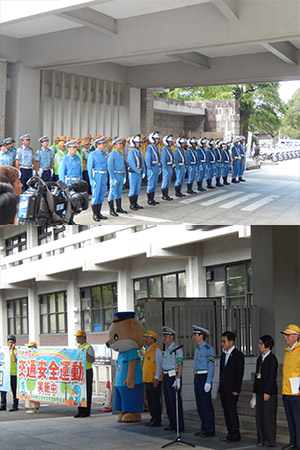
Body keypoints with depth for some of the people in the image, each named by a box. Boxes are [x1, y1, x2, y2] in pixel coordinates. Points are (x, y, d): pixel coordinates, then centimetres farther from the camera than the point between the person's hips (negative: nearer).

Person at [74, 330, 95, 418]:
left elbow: (92, 360, -15)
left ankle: (87, 411, -1)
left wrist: (86, 353, -26)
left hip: (87, 372, -7)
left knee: (87, 392, -4)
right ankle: (80, 410, 12)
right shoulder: (77, 347, 17)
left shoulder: (88, 347, -7)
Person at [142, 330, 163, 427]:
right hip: (147, 380, 9)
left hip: (154, 381, -9)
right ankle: (153, 418, 20)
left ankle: (157, 421, 1)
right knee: (150, 401, 12)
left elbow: (159, 365, -16)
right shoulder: (147, 350, 17)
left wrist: (156, 378, -23)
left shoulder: (156, 350, -11)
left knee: (155, 401, -4)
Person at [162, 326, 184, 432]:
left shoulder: (177, 349, -10)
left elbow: (180, 364, -16)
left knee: (175, 401, -8)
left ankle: (180, 425, -4)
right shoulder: (166, 350, 15)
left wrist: (178, 379, -23)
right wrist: (164, 379, 15)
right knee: (168, 401, 9)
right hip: (165, 377, 8)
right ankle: (172, 424, 16)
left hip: (173, 377, -8)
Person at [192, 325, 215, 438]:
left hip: (204, 377, -9)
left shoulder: (208, 349, -12)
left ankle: (210, 430, -2)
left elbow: (211, 366, -16)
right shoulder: (197, 349, 16)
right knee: (199, 404, 11)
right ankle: (204, 428, 17)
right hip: (197, 377, 9)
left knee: (206, 404, -6)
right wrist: (196, 380, 18)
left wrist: (208, 382, -21)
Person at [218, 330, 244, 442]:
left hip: (232, 389, -8)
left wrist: (236, 389, -16)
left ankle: (235, 435, -4)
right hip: (223, 389, 8)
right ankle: (230, 432, 14)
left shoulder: (238, 355, -8)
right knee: (226, 411, 8)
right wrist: (220, 388, 16)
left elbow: (240, 373, -12)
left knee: (231, 410, -9)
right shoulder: (223, 355, 16)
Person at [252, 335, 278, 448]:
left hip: (269, 393, -9)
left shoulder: (272, 359, -10)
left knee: (268, 417, -4)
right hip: (260, 392, 9)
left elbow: (272, 376, -15)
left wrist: (267, 392, -18)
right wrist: (255, 390, 14)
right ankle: (261, 439, 17)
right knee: (259, 416, 10)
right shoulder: (260, 359, 16)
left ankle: (269, 441, 2)